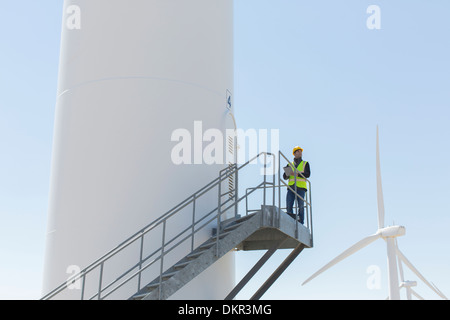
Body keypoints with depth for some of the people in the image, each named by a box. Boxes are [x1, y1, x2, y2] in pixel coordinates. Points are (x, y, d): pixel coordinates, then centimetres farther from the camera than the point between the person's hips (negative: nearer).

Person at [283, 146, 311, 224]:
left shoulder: (305, 163, 15)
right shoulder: (290, 164, 21)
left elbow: (308, 174, -1)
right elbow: (284, 177, 15)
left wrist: (297, 174, -15)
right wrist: (287, 174, -9)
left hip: (301, 187, -2)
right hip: (291, 187, 2)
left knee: (301, 206, -10)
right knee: (289, 206, -9)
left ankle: (301, 223, -7)